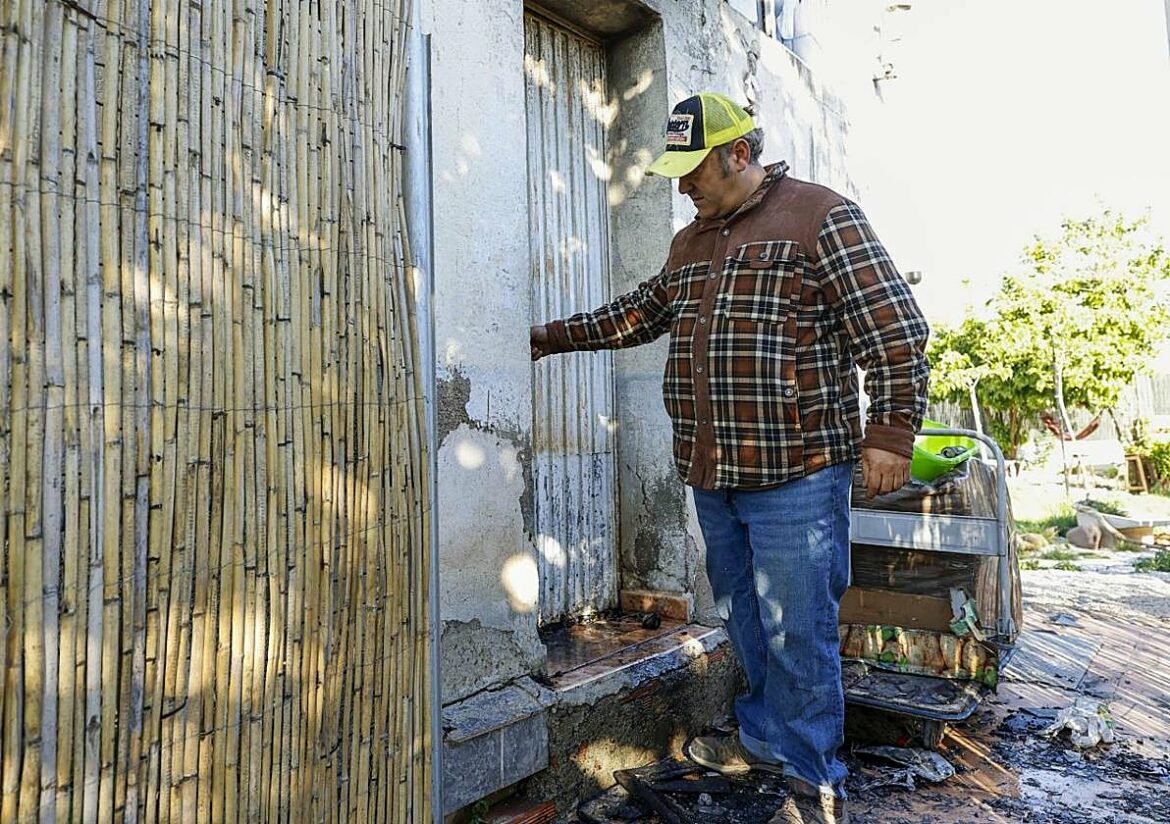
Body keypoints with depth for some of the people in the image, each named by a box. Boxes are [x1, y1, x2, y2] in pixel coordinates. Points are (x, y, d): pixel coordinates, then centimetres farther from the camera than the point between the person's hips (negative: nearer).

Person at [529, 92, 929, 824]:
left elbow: (894, 331, -8)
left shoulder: (820, 216, -4)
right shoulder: (691, 242, 18)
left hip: (794, 472, -7)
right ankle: (765, 738, 39)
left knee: (796, 630, 1)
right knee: (745, 619, 18)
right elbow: (641, 314, 26)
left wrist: (889, 433, -13)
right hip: (712, 475, 7)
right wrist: (554, 337, 22)